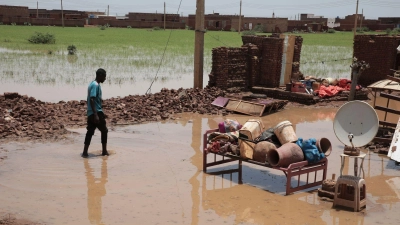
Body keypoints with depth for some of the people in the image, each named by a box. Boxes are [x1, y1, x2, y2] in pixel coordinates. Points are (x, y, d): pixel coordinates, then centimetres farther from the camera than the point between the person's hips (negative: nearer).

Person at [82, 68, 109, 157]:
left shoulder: (93, 84, 15)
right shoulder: (96, 85, -16)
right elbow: (91, 100, -24)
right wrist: (96, 114, -27)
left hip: (90, 113, 9)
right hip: (96, 112, -9)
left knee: (90, 132, 7)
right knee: (104, 130, 5)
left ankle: (85, 152, 3)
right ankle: (104, 151, 12)